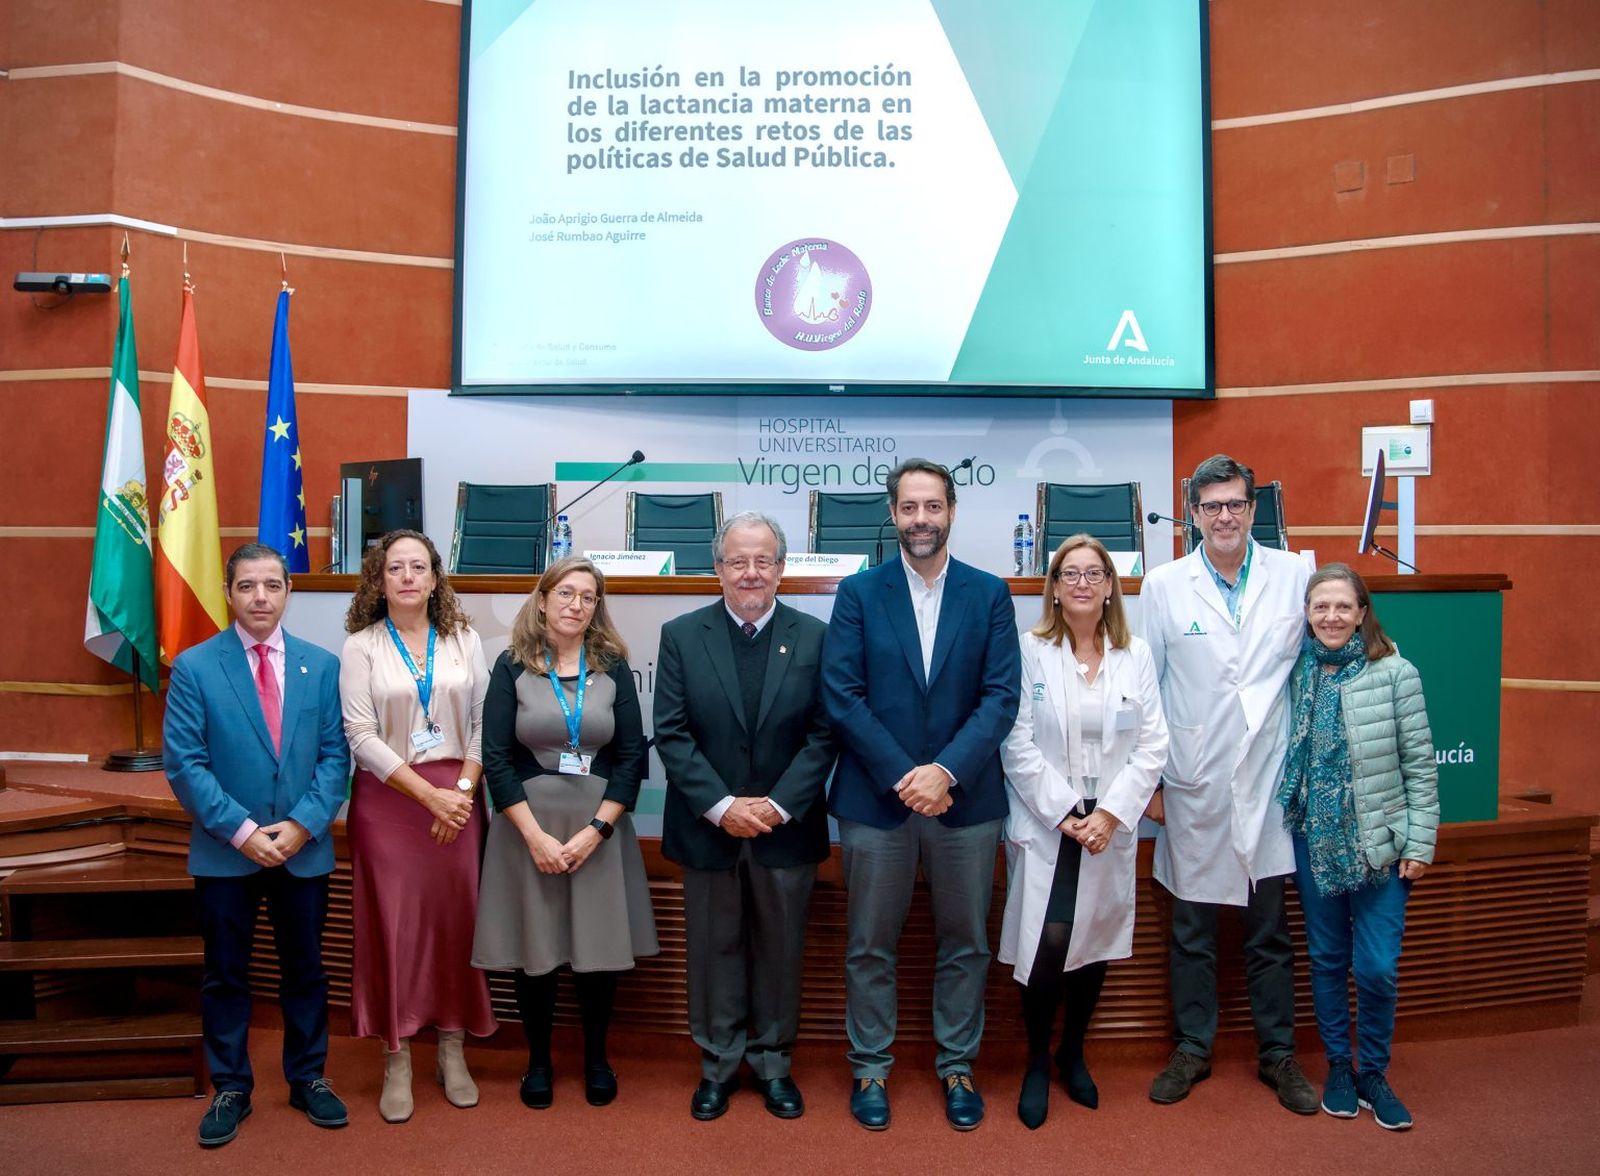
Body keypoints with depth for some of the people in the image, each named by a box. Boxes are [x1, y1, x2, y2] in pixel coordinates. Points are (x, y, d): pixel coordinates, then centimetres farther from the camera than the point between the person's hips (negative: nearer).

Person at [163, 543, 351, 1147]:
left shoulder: (322, 665, 1)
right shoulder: (194, 667, -5)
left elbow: (335, 755, -1)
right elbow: (183, 762, -9)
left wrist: (303, 824, -13)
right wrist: (241, 830, -15)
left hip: (304, 849, 2)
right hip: (224, 851, -1)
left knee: (305, 968, 13)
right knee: (225, 975, 11)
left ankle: (308, 1078, 29)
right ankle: (230, 1089, 27)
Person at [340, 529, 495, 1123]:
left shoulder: (464, 640, 6)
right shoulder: (361, 645, 0)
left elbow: (483, 722, 3)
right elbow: (361, 735, -7)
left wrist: (462, 790, -9)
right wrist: (429, 794, -13)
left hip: (458, 797, 2)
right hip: (387, 799, -1)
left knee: (455, 920, 5)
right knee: (392, 924, 3)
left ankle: (452, 1049, 20)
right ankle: (397, 1061, 16)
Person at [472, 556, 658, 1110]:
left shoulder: (613, 668, 2)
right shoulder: (512, 666, -1)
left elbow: (632, 756, -1)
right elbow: (496, 758, -6)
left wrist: (595, 830, -10)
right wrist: (535, 835, -13)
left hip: (599, 828, 1)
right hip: (527, 827, -1)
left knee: (599, 949, 5)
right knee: (533, 950, 6)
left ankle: (596, 1058, 26)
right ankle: (538, 1060, 27)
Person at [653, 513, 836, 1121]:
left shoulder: (815, 637, -1)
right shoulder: (681, 635, -1)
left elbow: (823, 735, -4)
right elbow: (671, 733, -6)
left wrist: (778, 806, -14)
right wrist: (720, 806, -14)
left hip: (786, 828, 0)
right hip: (707, 826, 0)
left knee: (780, 951, 12)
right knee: (714, 951, 12)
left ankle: (773, 1062, 30)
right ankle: (718, 1064, 29)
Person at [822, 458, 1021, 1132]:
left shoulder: (989, 594, 3)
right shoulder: (858, 593, 1)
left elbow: (1002, 695, -4)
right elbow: (841, 695, -6)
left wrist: (947, 770, -16)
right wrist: (901, 775, -14)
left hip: (965, 797, 1)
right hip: (875, 798, -1)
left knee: (964, 943, 12)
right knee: (870, 945, 10)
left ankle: (957, 1066, 30)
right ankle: (870, 1067, 27)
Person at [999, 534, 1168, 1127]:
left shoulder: (1136, 655, 5)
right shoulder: (1029, 651, -4)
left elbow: (1152, 745, 1)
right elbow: (1018, 746, -8)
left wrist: (1110, 813, -10)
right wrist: (1064, 814, -12)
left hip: (1110, 827, 3)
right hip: (1044, 825, -3)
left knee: (1096, 944, 10)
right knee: (1048, 944, -11)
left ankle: (1073, 1055, 33)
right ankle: (1037, 1063, 12)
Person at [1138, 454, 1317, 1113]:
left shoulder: (1294, 575, 1)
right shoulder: (1164, 585, 0)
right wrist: (1149, 779, 2)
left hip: (1268, 780, 0)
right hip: (1194, 784, 0)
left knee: (1269, 931, 12)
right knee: (1191, 929, 12)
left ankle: (1278, 1054, 28)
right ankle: (1192, 1048, 28)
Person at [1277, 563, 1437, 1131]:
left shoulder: (1395, 674, -7)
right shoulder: (1297, 673, 1)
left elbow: (1420, 764, -5)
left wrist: (1419, 843, -6)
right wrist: (1287, 820, -1)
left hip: (1379, 843, -2)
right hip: (1315, 841, 3)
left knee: (1378, 968, -1)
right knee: (1328, 960, 12)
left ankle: (1374, 1074, 21)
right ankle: (1338, 1066, 29)